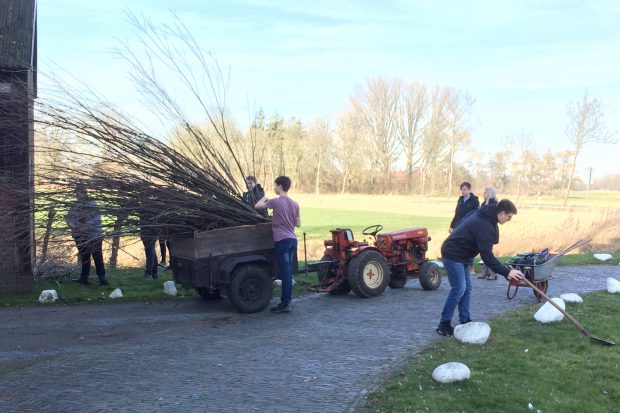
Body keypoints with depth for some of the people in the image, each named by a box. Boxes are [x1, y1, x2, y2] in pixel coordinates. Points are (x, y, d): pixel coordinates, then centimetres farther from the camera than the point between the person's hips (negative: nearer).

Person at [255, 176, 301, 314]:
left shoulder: (276, 202, -9)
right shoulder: (294, 204, 10)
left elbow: (257, 206, -5)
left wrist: (264, 198, 12)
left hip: (282, 240, -7)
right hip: (293, 240, 7)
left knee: (285, 272, -6)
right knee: (287, 271, 14)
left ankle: (285, 304, -3)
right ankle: (287, 301, 19)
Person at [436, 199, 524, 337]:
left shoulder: (484, 216, 7)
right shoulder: (485, 226, -24)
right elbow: (487, 256, -27)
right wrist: (506, 272, -25)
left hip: (460, 255, 10)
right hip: (453, 255, -10)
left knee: (467, 288, 10)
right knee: (458, 289, -10)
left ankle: (465, 321, 16)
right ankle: (444, 324, -4)